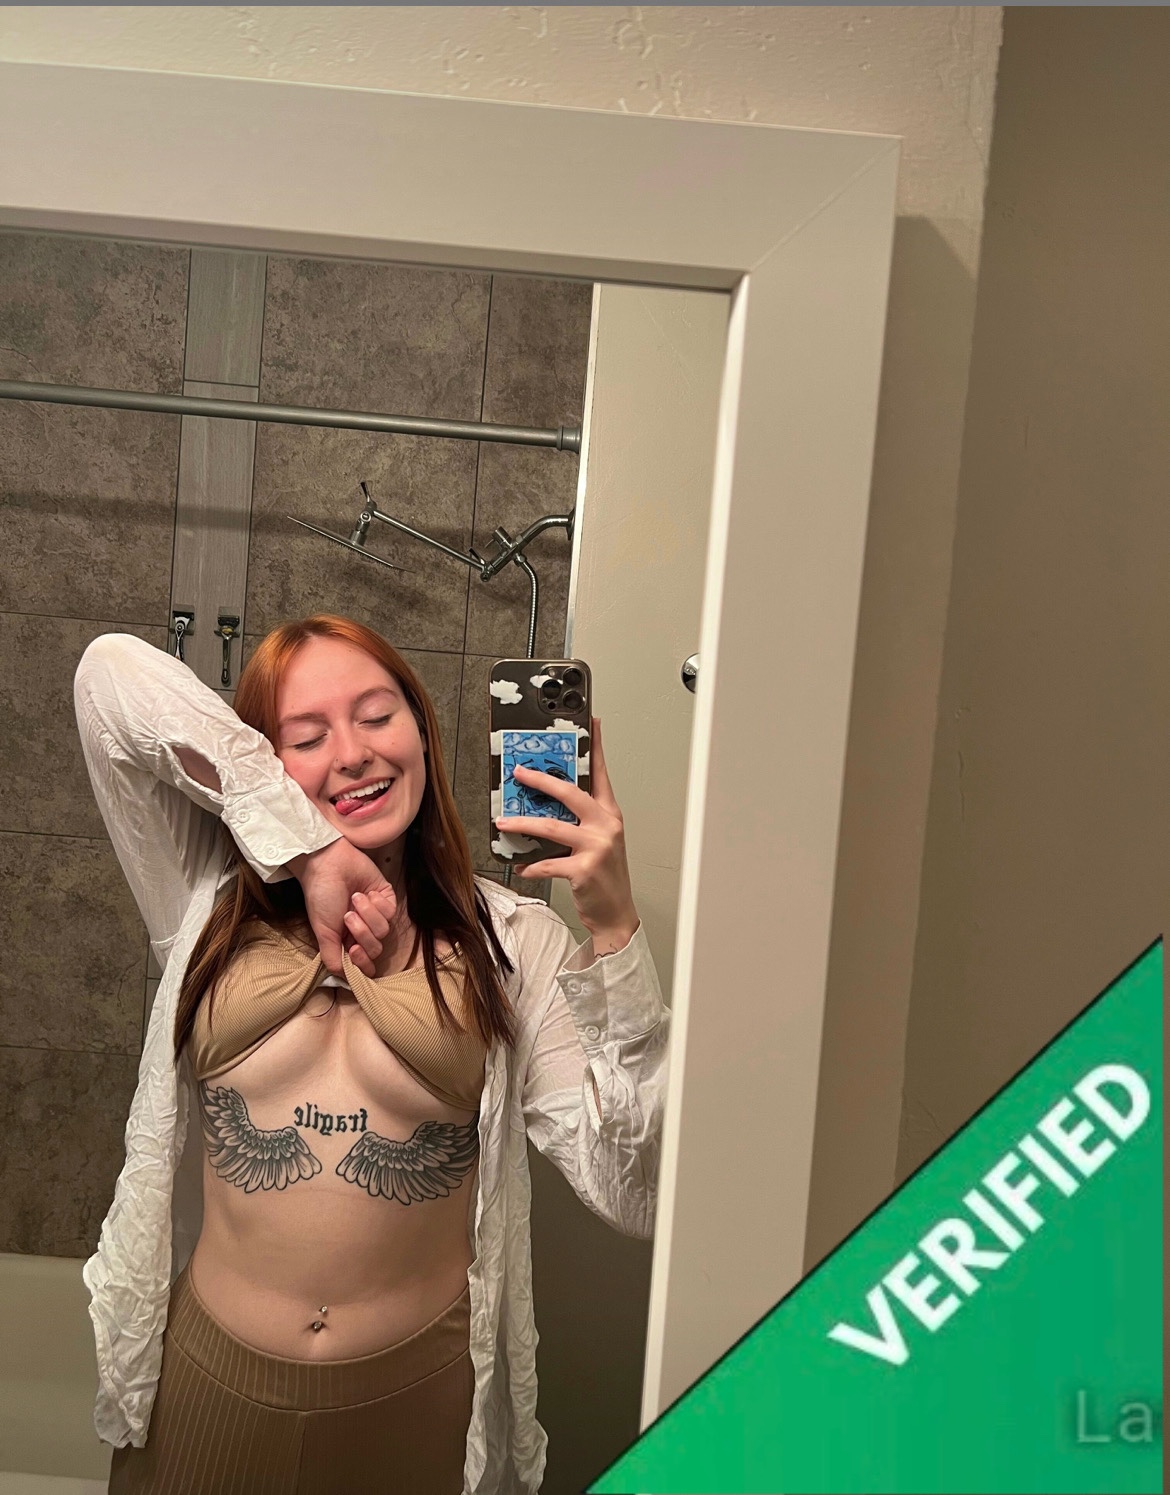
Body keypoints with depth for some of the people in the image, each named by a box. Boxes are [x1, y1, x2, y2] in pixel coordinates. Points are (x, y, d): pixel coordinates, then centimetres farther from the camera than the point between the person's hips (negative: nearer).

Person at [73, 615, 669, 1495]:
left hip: (421, 1393, -1)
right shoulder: (212, 901, -5)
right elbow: (112, 669, -16)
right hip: (209, 1379, 2)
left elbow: (633, 1196, -17)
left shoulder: (511, 941, -10)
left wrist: (614, 929, -27)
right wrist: (306, 848, -20)